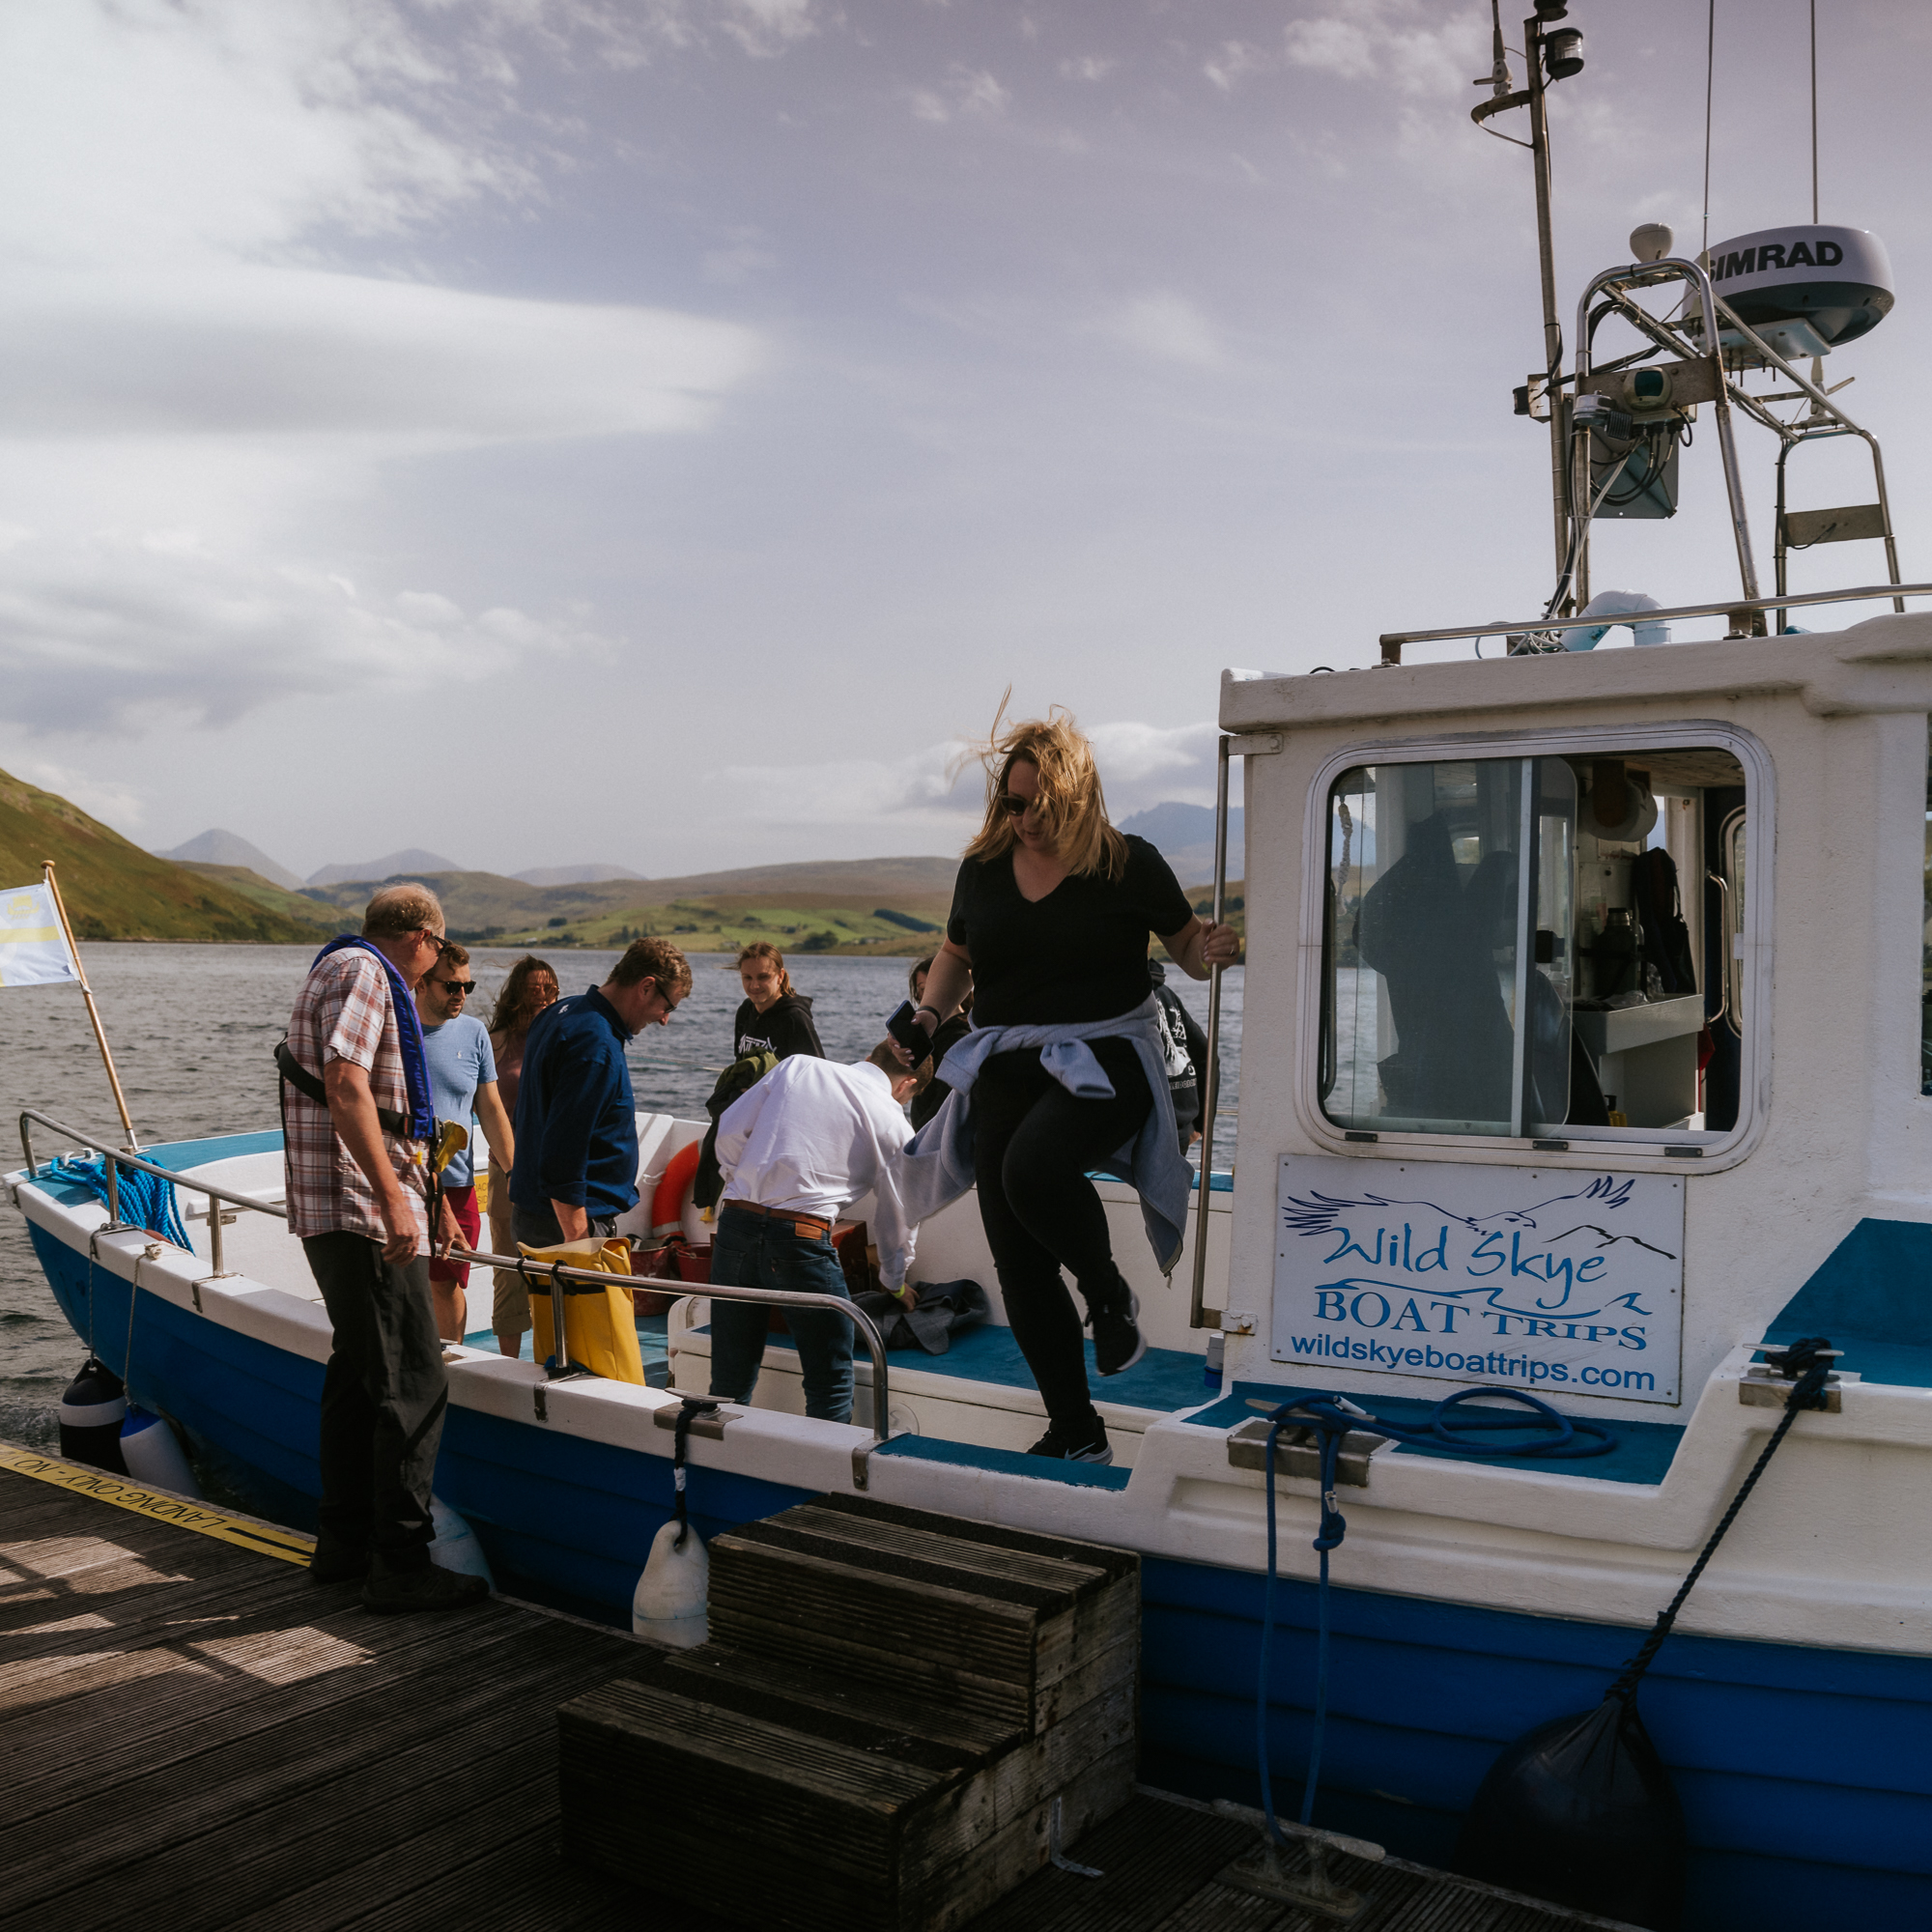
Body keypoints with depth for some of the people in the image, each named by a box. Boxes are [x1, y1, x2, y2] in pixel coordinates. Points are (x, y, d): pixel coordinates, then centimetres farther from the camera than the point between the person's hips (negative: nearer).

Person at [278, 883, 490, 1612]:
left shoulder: (342, 969, 22)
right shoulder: (363, 973, -11)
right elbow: (344, 1088, -25)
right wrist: (392, 1198, -27)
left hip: (332, 1212, 11)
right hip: (362, 1206, -11)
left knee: (358, 1371, 17)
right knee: (413, 1382, -8)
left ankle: (343, 1540, 26)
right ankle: (399, 1564, -4)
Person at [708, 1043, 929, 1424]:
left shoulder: (798, 1065, 14)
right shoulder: (894, 1126, 8)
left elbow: (730, 1131, 9)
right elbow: (897, 1216, 18)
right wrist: (895, 1282, 35)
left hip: (735, 1221, 4)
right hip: (802, 1236, -4)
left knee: (730, 1381, 15)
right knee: (831, 1385, 9)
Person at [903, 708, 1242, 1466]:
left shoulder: (1128, 864, -4)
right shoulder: (983, 869, 7)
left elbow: (1189, 947, 7)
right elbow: (956, 955, 23)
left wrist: (1214, 951, -15)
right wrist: (929, 1016, 7)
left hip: (1104, 1059, -5)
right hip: (1005, 1068, 5)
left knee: (1033, 1166, -35)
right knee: (1018, 1262, 3)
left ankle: (1111, 1295, -5)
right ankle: (1076, 1432, 19)